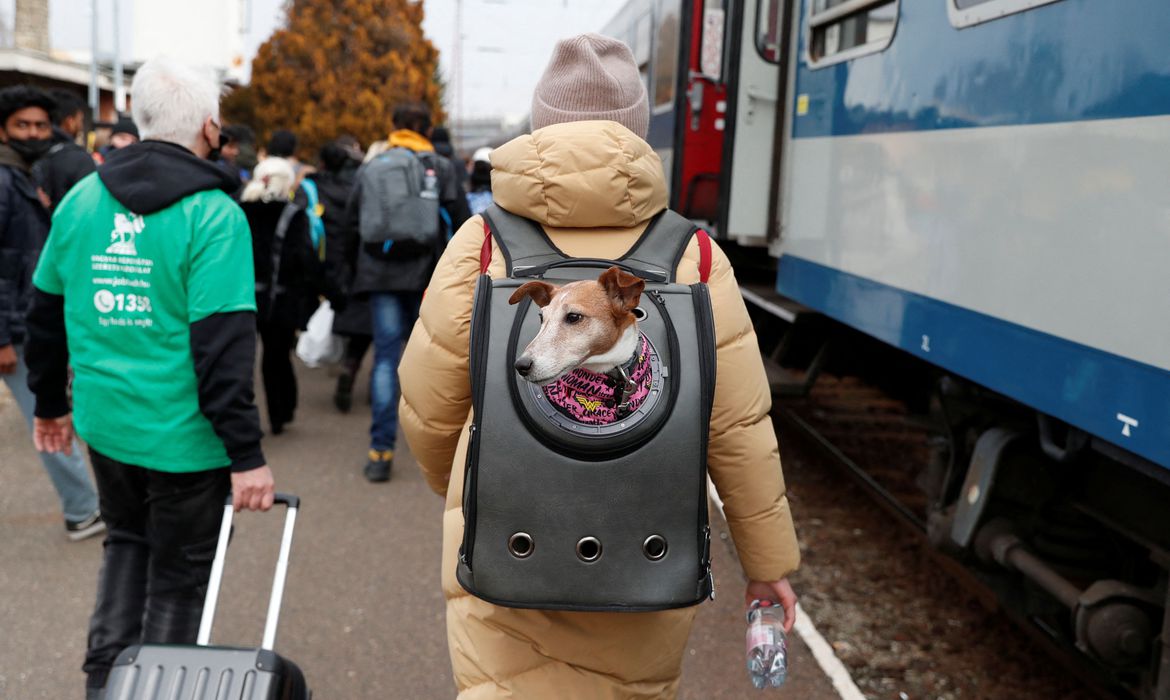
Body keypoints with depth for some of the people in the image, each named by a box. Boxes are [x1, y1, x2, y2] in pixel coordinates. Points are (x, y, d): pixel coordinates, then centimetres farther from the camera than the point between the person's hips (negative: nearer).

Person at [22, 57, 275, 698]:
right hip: (183, 433, -6)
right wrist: (246, 454, -18)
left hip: (105, 422, 6)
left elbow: (46, 309, 10)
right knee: (180, 576, 12)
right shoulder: (212, 213, -16)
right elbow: (223, 346, -21)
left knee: (127, 540, 28)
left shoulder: (81, 199, 3)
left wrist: (50, 402, 23)